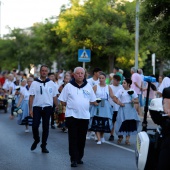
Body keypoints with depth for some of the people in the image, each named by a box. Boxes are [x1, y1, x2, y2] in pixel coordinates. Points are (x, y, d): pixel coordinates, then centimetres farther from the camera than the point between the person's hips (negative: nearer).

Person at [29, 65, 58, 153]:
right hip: (37, 107, -2)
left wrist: (57, 107, 2)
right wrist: (30, 109, -8)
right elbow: (31, 96, -2)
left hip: (47, 108, 2)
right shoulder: (35, 83, 0)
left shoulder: (51, 83, 6)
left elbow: (54, 96, 9)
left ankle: (43, 146, 15)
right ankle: (36, 140, 20)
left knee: (45, 127, 5)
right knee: (35, 126, -9)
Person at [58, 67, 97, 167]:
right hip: (72, 116, -3)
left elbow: (93, 100, 14)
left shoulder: (88, 86, 9)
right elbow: (62, 101, 4)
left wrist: (83, 106, 8)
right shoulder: (68, 86, 2)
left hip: (85, 116, 3)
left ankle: (79, 157, 21)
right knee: (73, 139, -5)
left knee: (82, 139, 9)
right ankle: (74, 159, -3)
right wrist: (71, 105, -1)